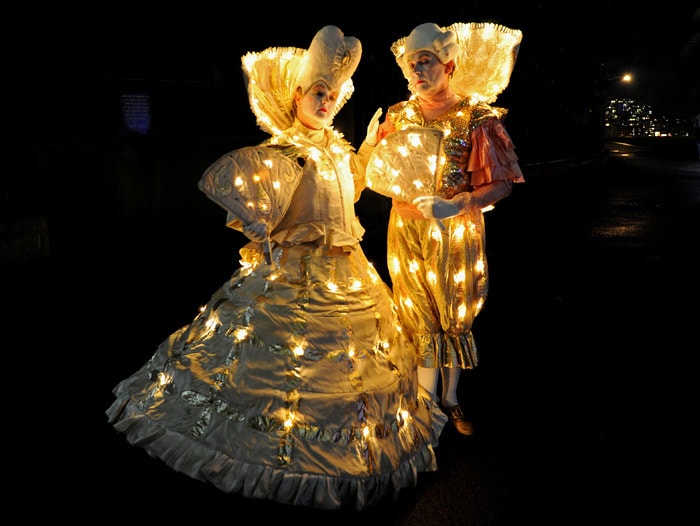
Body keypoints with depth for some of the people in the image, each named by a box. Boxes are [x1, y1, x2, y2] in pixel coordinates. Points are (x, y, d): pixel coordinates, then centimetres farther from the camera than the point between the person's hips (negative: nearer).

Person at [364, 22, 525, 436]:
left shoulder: (476, 118, -7)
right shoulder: (398, 117, 6)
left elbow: (502, 184, -10)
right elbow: (377, 173, 14)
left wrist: (457, 205, -24)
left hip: (456, 234, -2)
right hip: (407, 231, 3)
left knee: (455, 317, 10)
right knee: (421, 320, 7)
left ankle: (451, 399, 29)